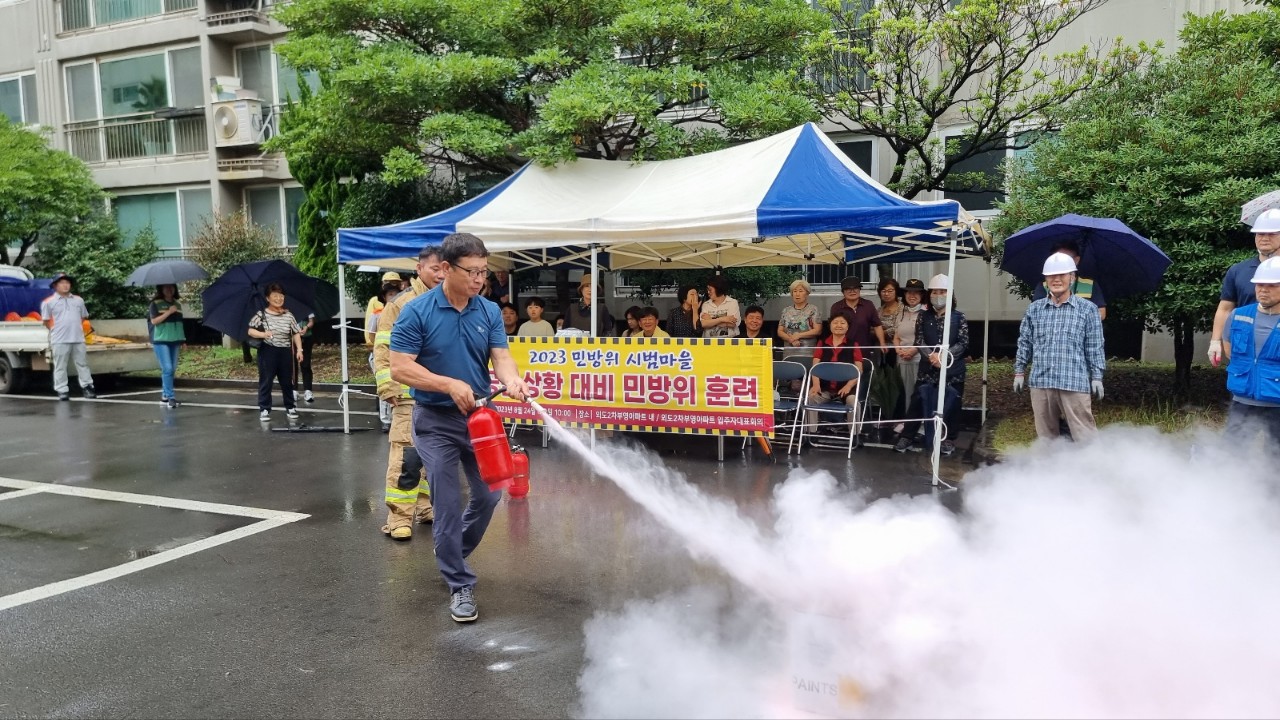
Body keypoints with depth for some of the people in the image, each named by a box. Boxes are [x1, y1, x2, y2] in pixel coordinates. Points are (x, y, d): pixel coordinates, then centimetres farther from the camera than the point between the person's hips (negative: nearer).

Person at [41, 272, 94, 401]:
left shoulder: (78, 300, 11)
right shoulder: (49, 302, -2)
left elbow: (84, 317, 20)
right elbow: (46, 321, 1)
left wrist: (74, 327, 13)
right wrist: (58, 330, 6)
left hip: (78, 338, 4)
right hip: (60, 340, -4)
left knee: (82, 364, 9)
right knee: (60, 366, 0)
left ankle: (87, 387, 16)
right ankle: (62, 390, 4)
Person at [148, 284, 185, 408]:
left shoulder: (177, 304, 14)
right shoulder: (156, 304, -2)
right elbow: (154, 321, -11)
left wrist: (183, 339, 16)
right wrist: (169, 312, -18)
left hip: (174, 340, 6)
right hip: (161, 340, -6)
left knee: (172, 369, 5)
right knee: (167, 369, -12)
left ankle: (164, 396, 13)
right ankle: (170, 397, -11)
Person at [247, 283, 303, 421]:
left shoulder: (289, 316, 4)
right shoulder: (261, 315, -3)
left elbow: (296, 333, 5)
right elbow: (250, 331, -4)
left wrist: (299, 349, -6)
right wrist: (263, 334, -22)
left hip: (285, 352, 2)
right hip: (267, 351, -2)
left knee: (287, 381, 10)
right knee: (266, 381, 2)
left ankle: (290, 407, 23)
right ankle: (264, 409, 9)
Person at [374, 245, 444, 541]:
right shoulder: (401, 304, -5)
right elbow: (383, 351, -6)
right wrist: (389, 389, -12)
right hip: (411, 397, -5)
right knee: (407, 456, -9)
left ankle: (428, 507, 27)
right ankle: (399, 517, 0)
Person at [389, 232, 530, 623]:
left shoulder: (490, 311, -1)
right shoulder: (416, 312, -14)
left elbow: (501, 356, -8)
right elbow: (400, 368, -16)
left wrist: (512, 380, -31)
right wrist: (451, 385, -26)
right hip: (436, 420, -5)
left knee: (488, 495, 14)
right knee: (448, 505, -1)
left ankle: (452, 552, 40)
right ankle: (459, 585, 12)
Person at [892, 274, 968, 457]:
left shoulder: (959, 317, 2)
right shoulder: (923, 316, 6)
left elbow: (963, 343, -5)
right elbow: (919, 340, -1)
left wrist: (944, 356, -19)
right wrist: (931, 356, -19)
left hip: (953, 369, -1)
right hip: (928, 368, 1)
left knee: (950, 405, 4)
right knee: (918, 402, 2)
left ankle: (948, 440, 17)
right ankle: (907, 437, 9)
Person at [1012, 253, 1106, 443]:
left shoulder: (1088, 309, 2)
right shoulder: (1034, 309, 10)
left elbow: (1094, 347, 3)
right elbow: (1024, 343, 15)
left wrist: (1097, 377, -1)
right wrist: (1019, 372, 12)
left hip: (1074, 383, -3)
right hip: (1040, 383, 3)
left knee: (1084, 435, -5)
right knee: (1046, 434, 12)